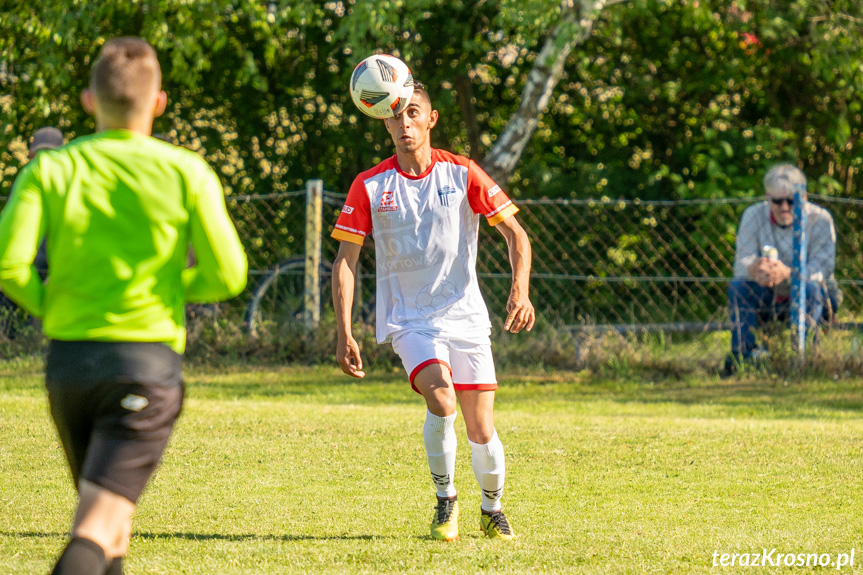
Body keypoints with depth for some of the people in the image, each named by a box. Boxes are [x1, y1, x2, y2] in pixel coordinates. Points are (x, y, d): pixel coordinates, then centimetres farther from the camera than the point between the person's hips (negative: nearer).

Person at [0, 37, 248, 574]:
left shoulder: (50, 169, 1)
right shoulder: (187, 173, -3)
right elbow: (227, 277, -4)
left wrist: (51, 306, 8)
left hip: (69, 357, 3)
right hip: (149, 359, -3)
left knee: (108, 513, 22)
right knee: (100, 522, -11)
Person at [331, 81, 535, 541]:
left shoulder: (462, 173, -2)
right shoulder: (369, 186, -2)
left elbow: (515, 233, 1)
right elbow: (345, 260, 1)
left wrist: (520, 290, -16)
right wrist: (344, 333, -8)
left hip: (466, 317, 1)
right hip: (408, 319, -1)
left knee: (482, 433, -2)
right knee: (441, 400, -27)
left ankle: (492, 509, 27)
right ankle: (445, 500, -5)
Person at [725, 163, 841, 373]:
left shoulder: (820, 220, -14)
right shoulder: (754, 216, -6)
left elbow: (821, 270, -27)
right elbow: (741, 264, -18)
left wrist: (786, 273, -48)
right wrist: (755, 269, -45)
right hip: (768, 299, 2)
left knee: (811, 288, -35)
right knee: (737, 286, -25)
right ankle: (743, 355, -25)